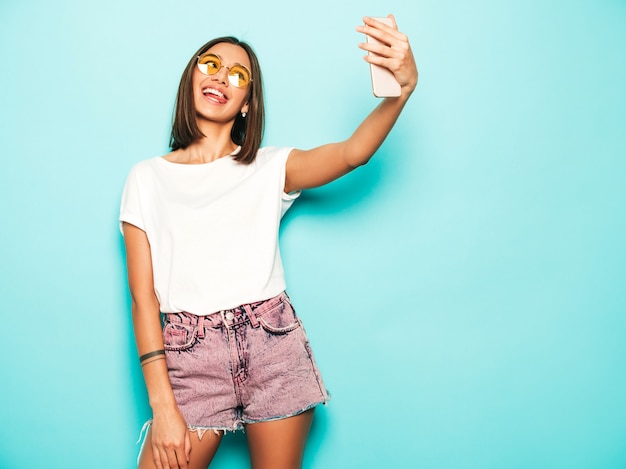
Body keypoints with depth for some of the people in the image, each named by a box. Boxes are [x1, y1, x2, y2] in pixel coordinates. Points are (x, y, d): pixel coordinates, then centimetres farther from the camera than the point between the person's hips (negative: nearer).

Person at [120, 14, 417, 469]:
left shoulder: (270, 168, 8)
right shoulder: (148, 177, 8)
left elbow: (352, 153, -11)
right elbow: (144, 297, 1)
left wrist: (403, 87, -30)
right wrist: (163, 406, -7)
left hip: (274, 348, 1)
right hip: (191, 358, 0)